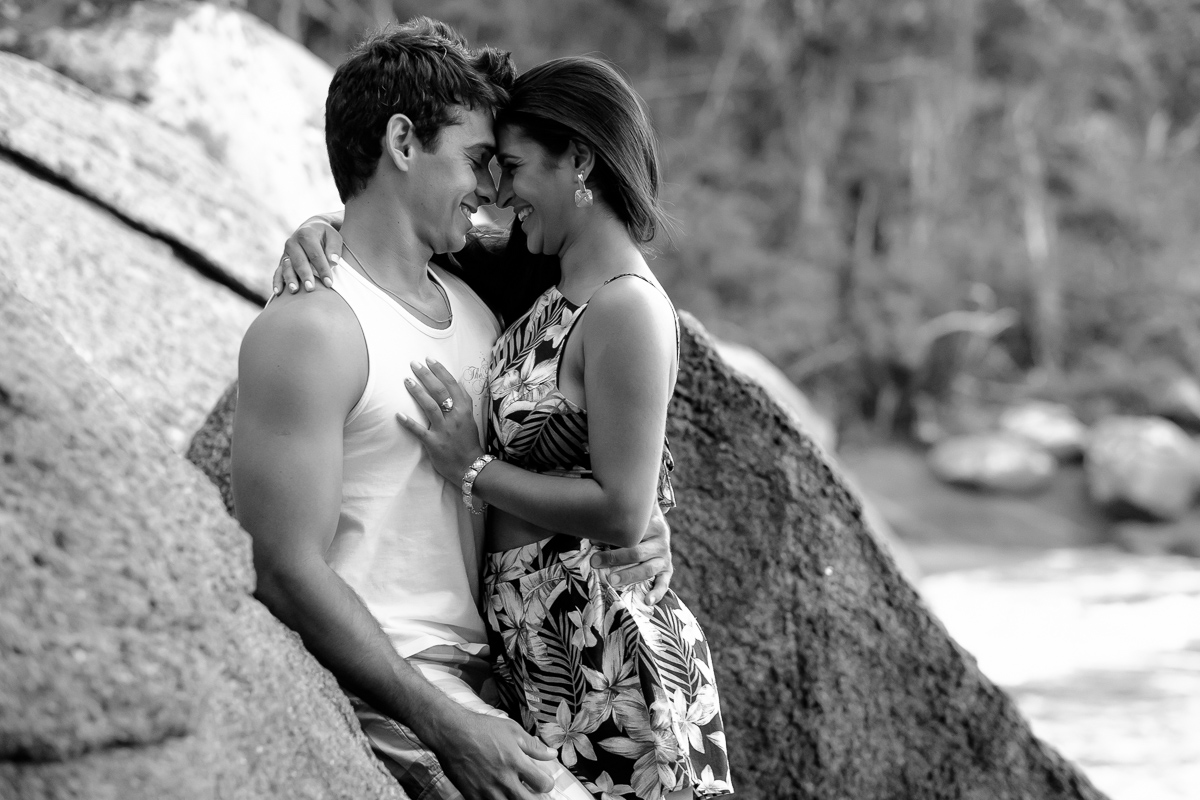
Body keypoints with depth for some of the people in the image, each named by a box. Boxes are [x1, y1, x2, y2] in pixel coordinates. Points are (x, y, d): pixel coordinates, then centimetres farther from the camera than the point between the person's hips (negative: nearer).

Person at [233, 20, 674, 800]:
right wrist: (445, 727, -19)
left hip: (481, 669, 8)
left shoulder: (475, 309, 14)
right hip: (375, 689, -8)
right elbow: (289, 573, -16)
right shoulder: (308, 331, -11)